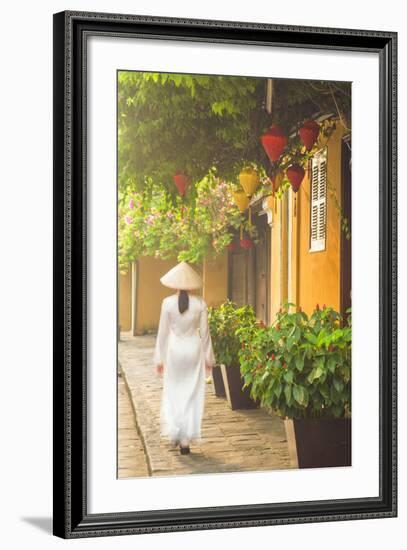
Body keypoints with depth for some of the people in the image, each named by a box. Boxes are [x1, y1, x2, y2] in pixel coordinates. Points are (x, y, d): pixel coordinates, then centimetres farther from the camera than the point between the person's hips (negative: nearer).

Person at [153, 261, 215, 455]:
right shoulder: (200, 303, -6)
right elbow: (204, 332, 0)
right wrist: (209, 357, 9)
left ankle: (174, 432, 14)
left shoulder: (168, 303, -8)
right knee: (192, 395, 6)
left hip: (174, 351, -1)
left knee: (173, 393, 16)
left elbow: (163, 332, -4)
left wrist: (159, 358, 5)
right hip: (194, 349, 1)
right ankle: (186, 440, 6)